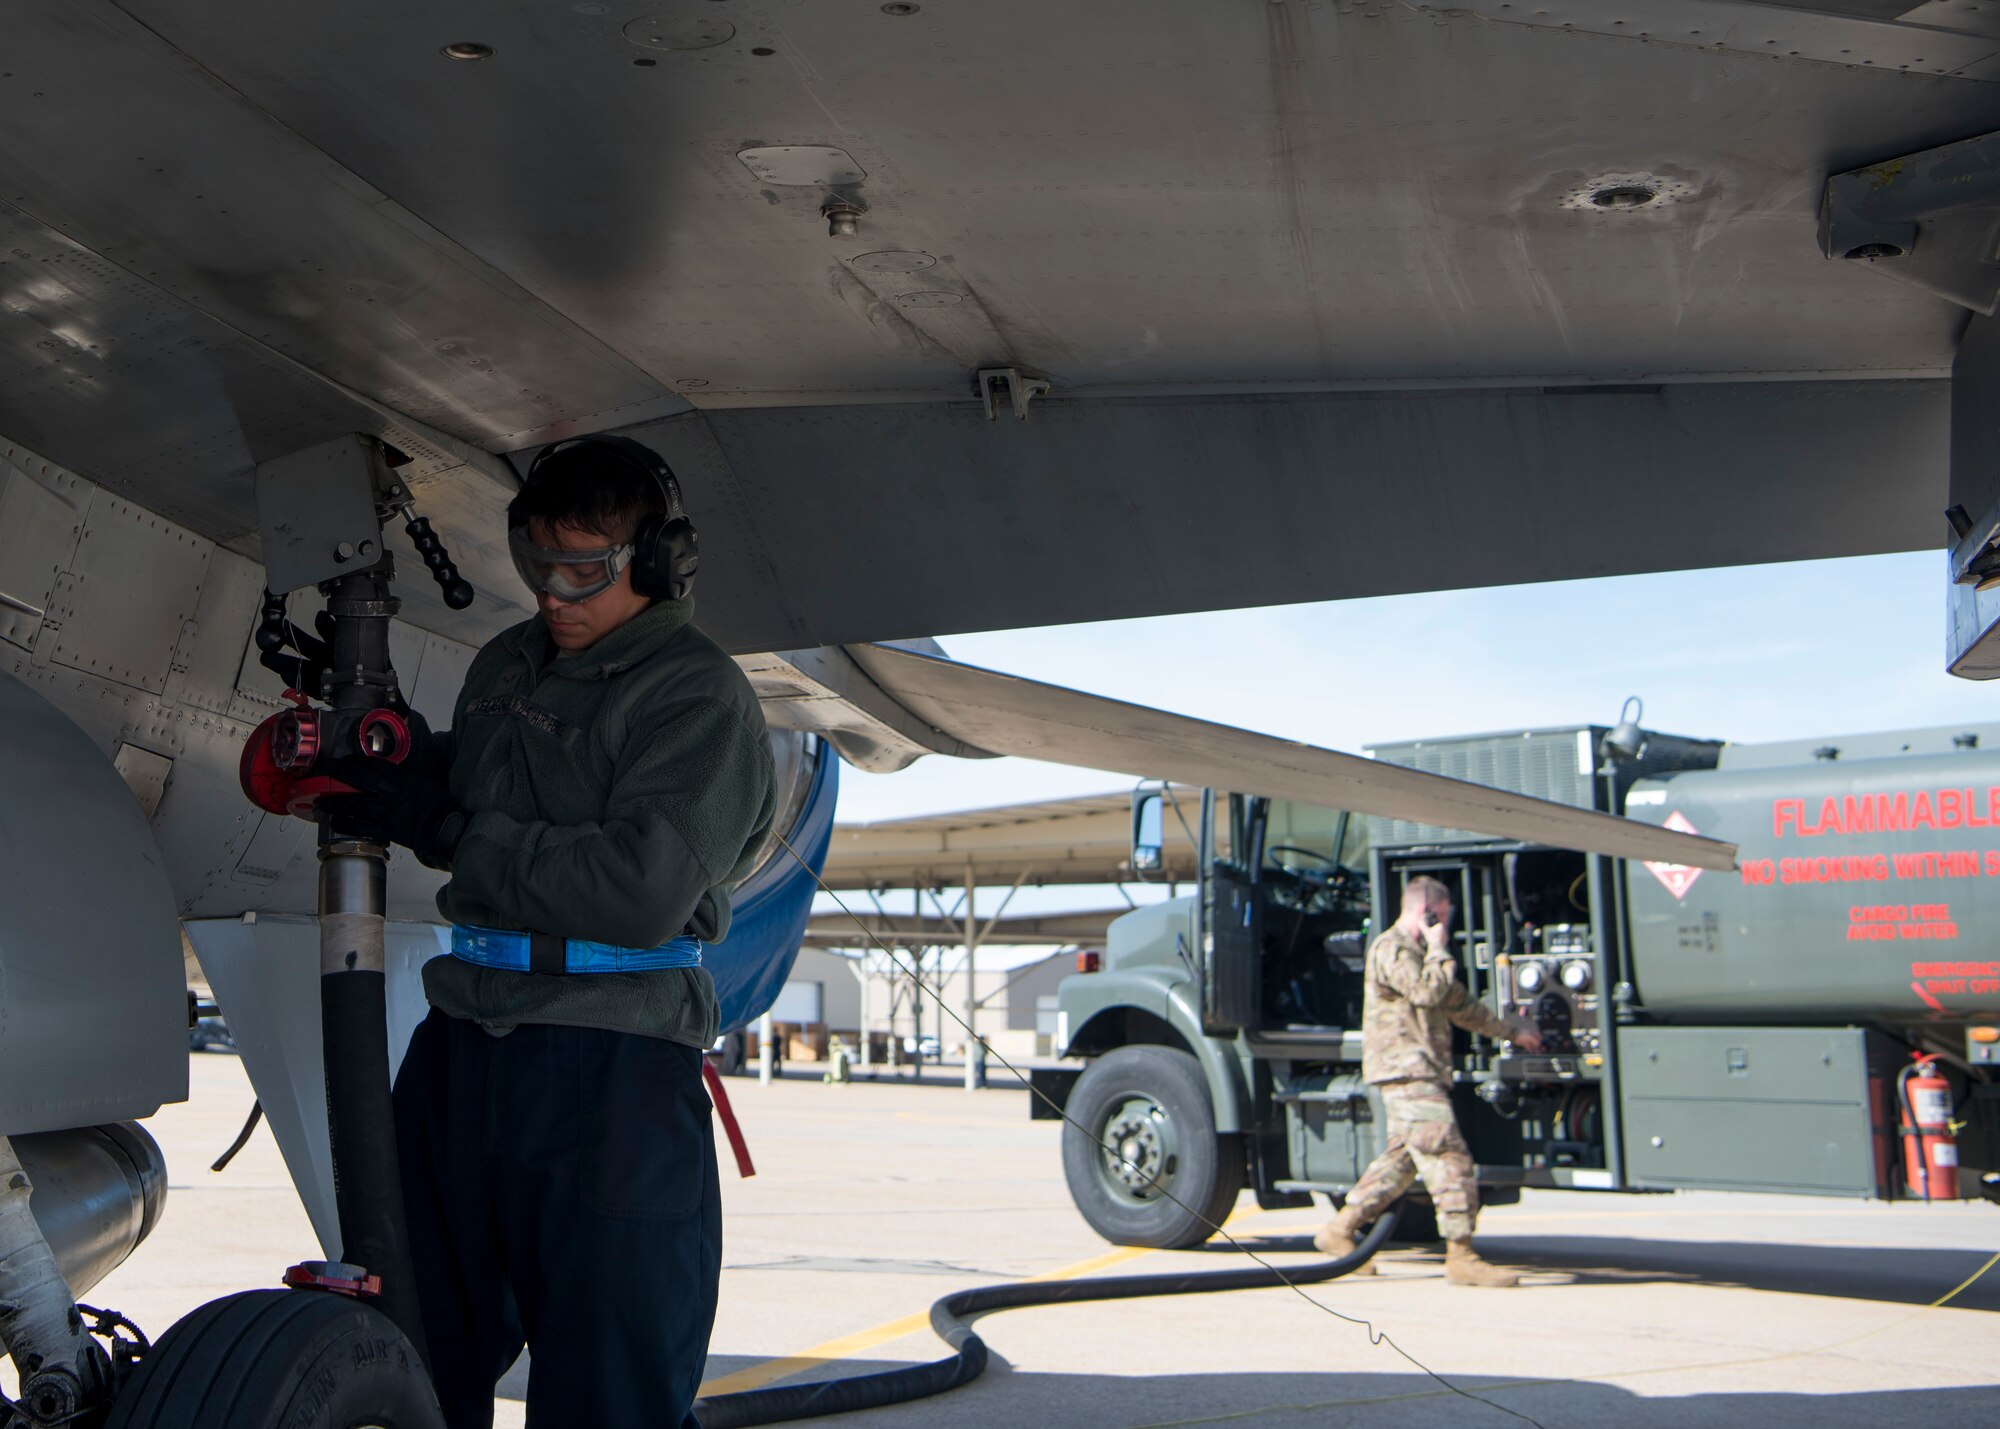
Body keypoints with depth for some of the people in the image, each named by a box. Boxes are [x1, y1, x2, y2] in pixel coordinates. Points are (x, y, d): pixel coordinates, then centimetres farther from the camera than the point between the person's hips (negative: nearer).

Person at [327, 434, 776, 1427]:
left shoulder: (698, 695, -8)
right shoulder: (504, 666, 16)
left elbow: (643, 890, -21)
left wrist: (447, 829, -15)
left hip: (612, 1066, -7)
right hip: (458, 1045, 7)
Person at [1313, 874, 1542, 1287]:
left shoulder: (1418, 951, 25)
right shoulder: (1391, 948, -8)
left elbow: (1458, 1004, 31)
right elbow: (1427, 991, -23)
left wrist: (1513, 1031, 33)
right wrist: (1439, 949, -8)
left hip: (1420, 1073, 11)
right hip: (1406, 1070, -11)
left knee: (1401, 1158, 11)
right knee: (1450, 1158, -13)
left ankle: (1340, 1230, 16)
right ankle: (1461, 1256, -11)